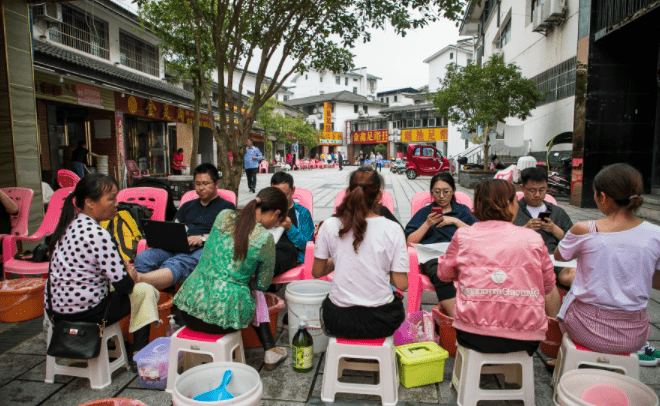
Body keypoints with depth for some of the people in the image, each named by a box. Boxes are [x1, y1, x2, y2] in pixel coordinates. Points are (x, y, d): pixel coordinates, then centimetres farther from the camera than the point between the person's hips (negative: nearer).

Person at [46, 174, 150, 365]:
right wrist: (132, 277, 0)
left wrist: (123, 264, 2)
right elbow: (123, 285, -21)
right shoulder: (99, 235, -25)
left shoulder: (71, 224, 3)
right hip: (85, 311, -9)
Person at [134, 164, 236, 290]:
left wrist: (202, 238, -15)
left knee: (175, 265, -39)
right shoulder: (187, 206, 34)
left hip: (203, 249, -6)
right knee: (142, 257, -26)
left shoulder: (227, 207, 16)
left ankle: (137, 279, -64)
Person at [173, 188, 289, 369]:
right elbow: (263, 285, 3)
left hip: (187, 313, 4)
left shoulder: (224, 216, 2)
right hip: (222, 316, -4)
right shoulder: (264, 238, -9)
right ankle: (270, 351, 27)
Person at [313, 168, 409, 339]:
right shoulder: (393, 230, -12)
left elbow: (317, 272, 1)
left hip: (339, 320, 1)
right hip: (381, 323, 0)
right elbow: (402, 284, -11)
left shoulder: (330, 226, -9)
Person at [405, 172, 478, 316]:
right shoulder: (424, 212, 23)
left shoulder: (463, 210, 25)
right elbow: (410, 241, 10)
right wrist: (427, 224, 1)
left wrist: (456, 221, 2)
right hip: (432, 255, -1)